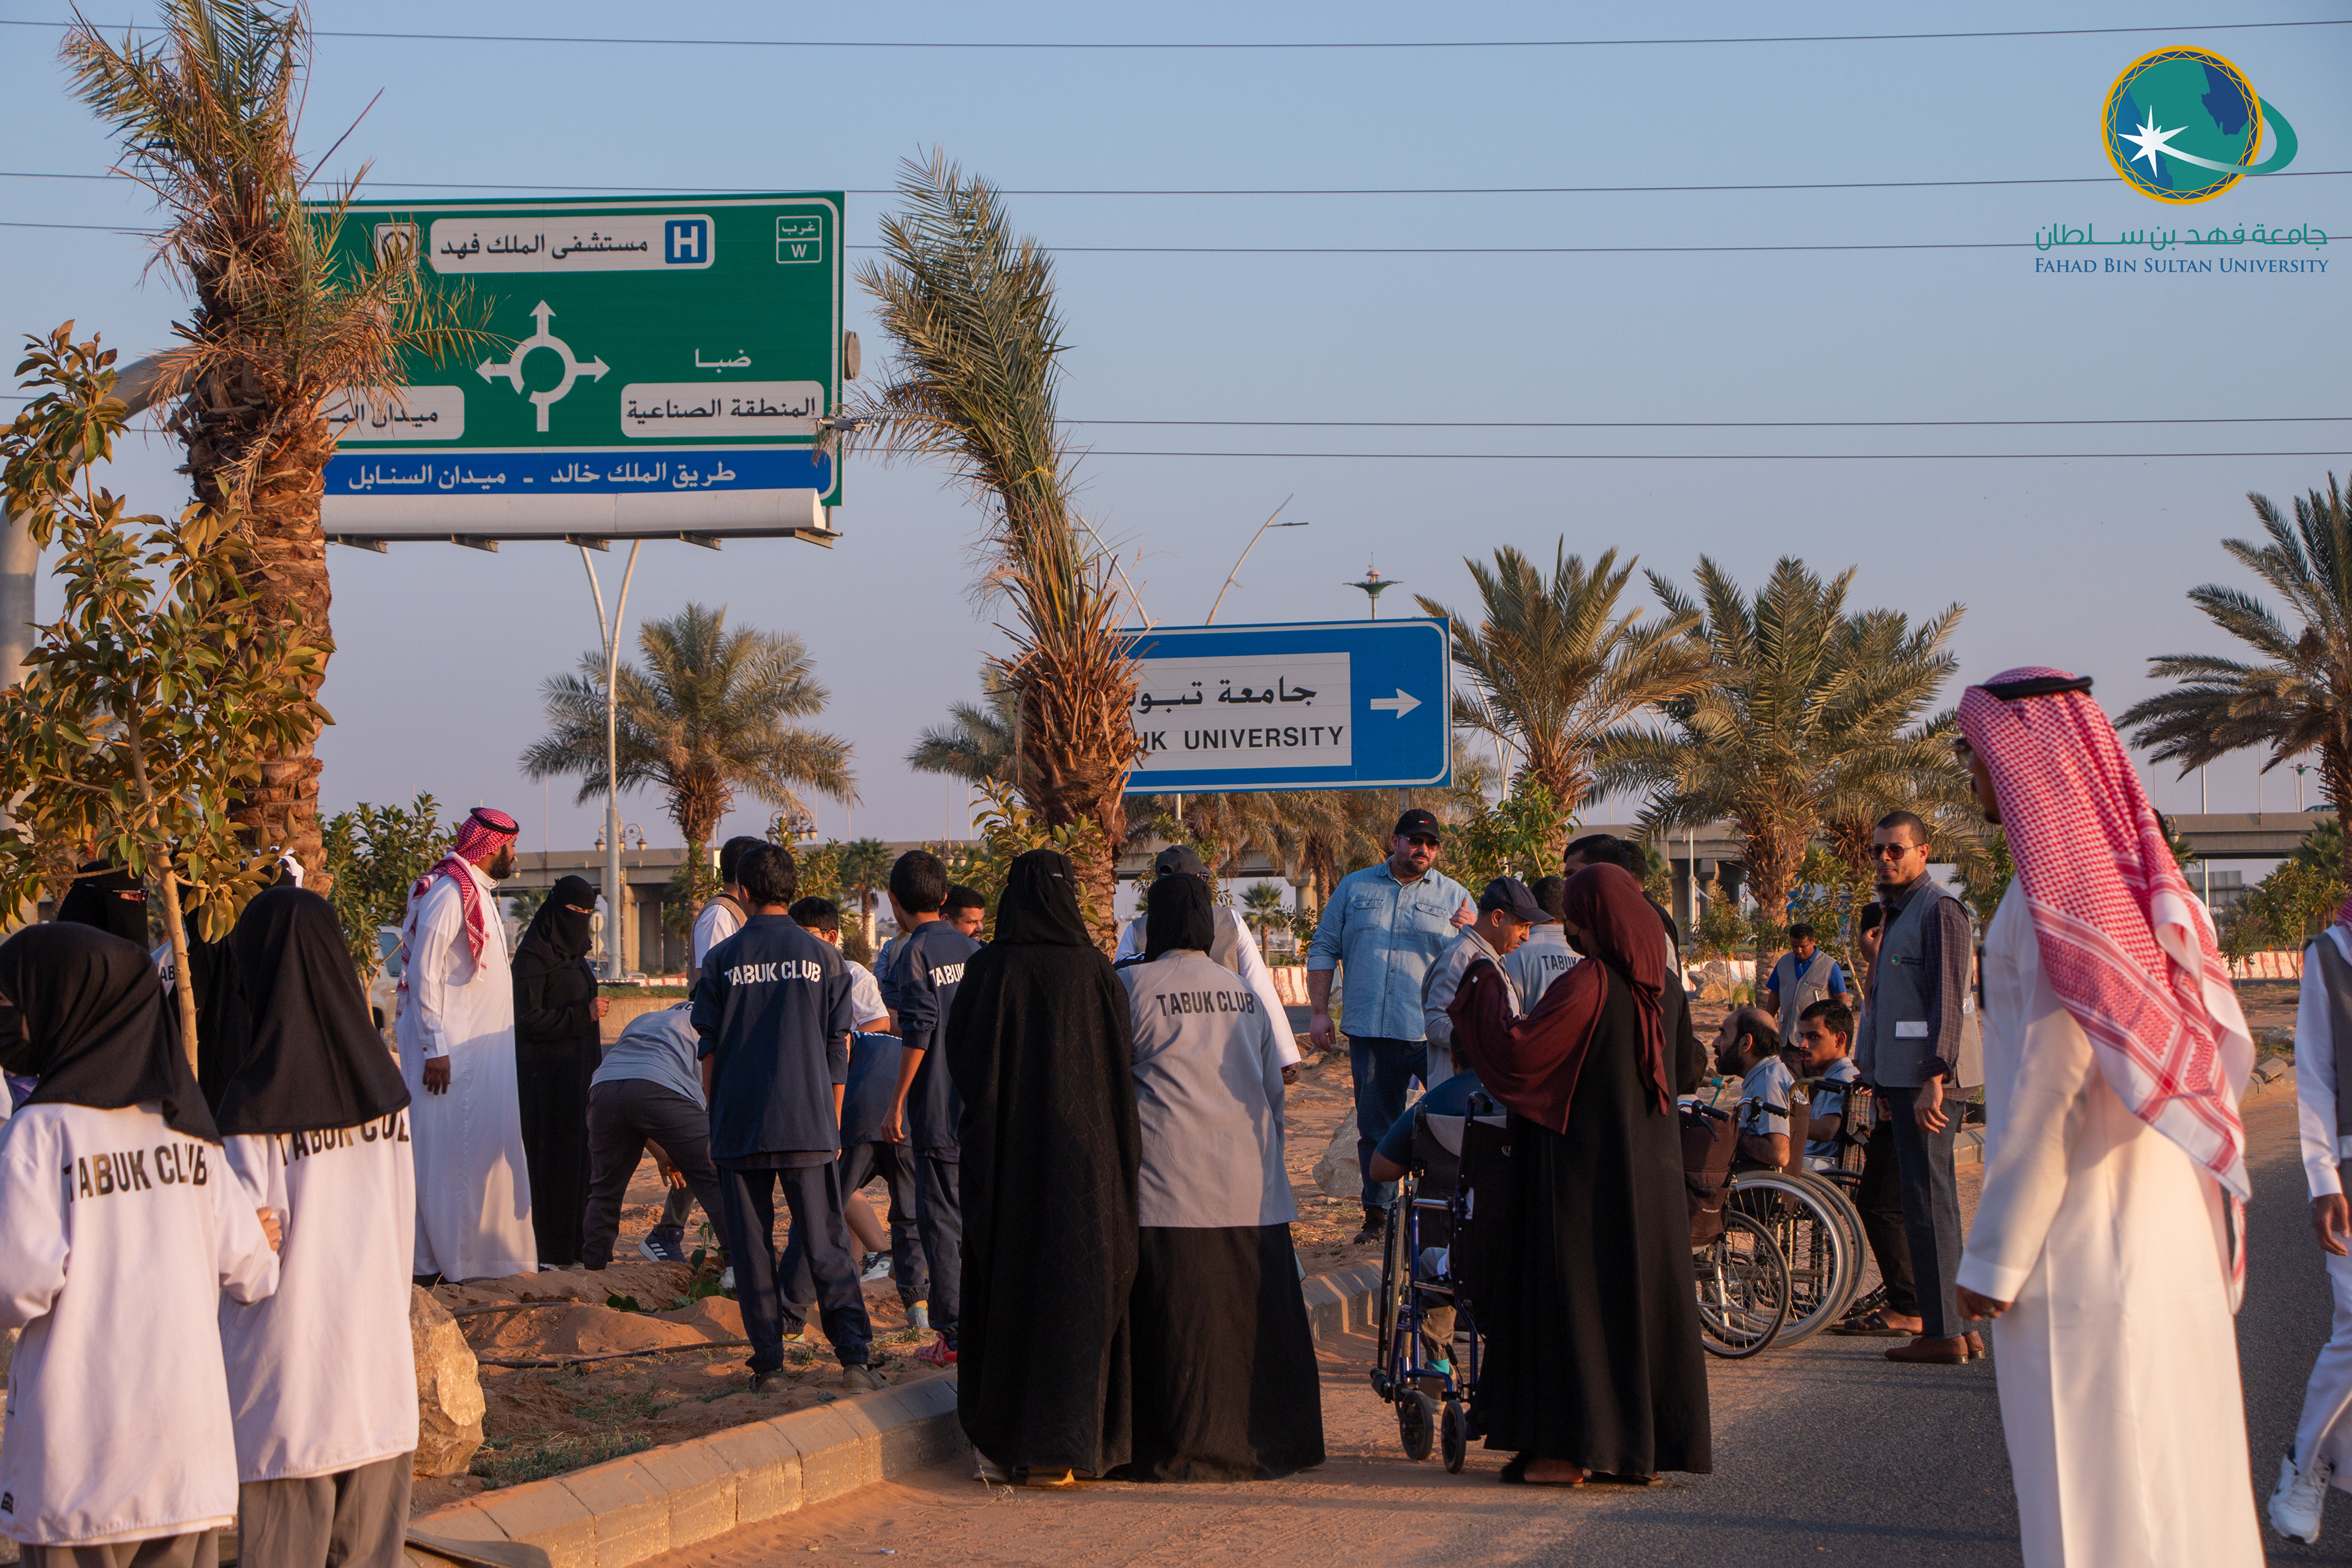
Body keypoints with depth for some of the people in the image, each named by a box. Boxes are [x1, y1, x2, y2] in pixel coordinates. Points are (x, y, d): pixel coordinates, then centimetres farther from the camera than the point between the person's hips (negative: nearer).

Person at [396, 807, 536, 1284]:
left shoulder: (478, 892, 17)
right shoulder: (448, 893, -13)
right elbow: (424, 972, -18)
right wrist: (434, 1047, -21)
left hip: (482, 1046, 10)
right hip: (450, 1049, -10)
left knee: (485, 1149, 10)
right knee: (449, 1152, -7)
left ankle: (485, 1253, 15)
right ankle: (432, 1261, -4)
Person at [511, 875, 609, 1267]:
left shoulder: (573, 952, 16)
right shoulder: (534, 955, -11)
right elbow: (529, 1018, -17)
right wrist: (585, 1014, -18)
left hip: (576, 1069, 9)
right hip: (546, 1071, -9)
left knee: (577, 1152, 8)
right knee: (550, 1156, -8)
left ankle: (573, 1244, 12)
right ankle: (546, 1251, -5)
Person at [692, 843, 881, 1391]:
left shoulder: (722, 960, 1)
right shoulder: (824, 959, 3)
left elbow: (709, 1053, 4)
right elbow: (839, 1052, 6)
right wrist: (833, 1124, 15)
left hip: (738, 1126, 0)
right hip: (807, 1123, 0)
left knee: (751, 1248, 6)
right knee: (826, 1244, 2)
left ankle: (767, 1362, 7)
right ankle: (855, 1355, -6)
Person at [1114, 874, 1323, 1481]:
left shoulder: (1134, 986, -4)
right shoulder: (1244, 990, 12)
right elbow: (1274, 1085, 17)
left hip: (1171, 1187, -5)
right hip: (1253, 1190, 5)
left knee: (1176, 1322, -2)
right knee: (1254, 1315, 9)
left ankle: (1182, 1449, -2)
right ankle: (1265, 1441, 14)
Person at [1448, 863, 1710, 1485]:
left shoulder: (1587, 985, -18)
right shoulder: (1665, 987, 6)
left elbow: (1516, 1050, -22)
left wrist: (1487, 987, -8)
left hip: (1583, 1170, -7)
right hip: (1652, 1172, 7)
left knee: (1573, 1295, -1)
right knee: (1643, 1294, 12)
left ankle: (1571, 1448, -1)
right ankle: (1648, 1443, 16)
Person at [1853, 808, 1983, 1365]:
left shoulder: (1939, 909, -10)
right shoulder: (1900, 911, 21)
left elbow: (1946, 1000, -18)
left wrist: (1933, 1079, -24)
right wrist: (1878, 1076, 23)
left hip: (1926, 1075, -10)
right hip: (1904, 1076, 10)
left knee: (1928, 1200, -9)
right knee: (1932, 1200, 12)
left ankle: (1942, 1333, -7)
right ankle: (1959, 1324, 16)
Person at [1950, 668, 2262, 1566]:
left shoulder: (2056, 891, -16)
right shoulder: (2143, 877, 11)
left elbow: (2050, 1088, -19)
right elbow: (2221, 1049, 14)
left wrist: (1995, 1256, -15)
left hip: (2080, 1246, -9)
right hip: (2168, 1229, 9)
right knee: (2175, 1474, 15)